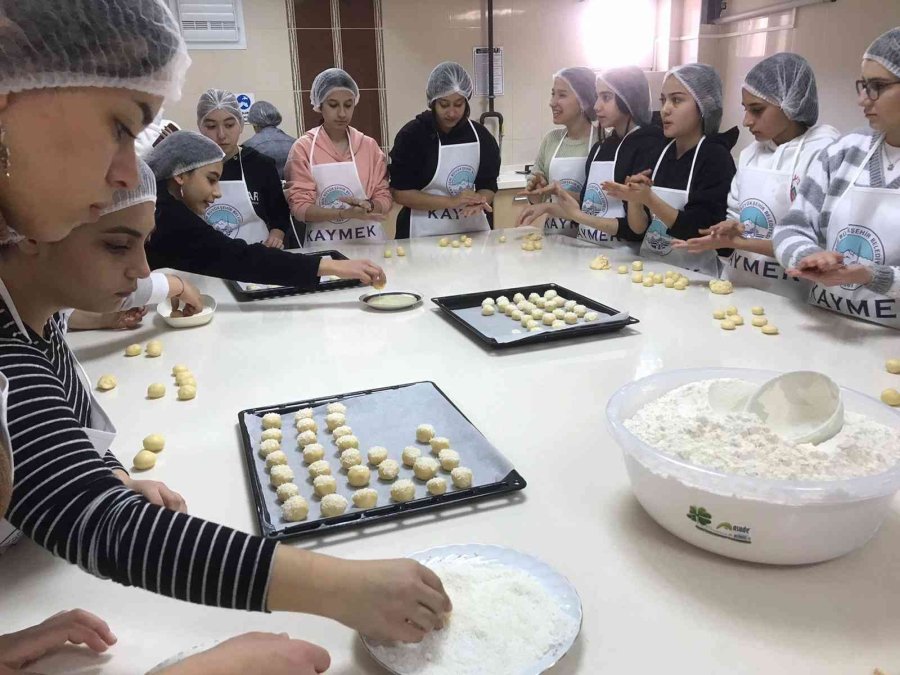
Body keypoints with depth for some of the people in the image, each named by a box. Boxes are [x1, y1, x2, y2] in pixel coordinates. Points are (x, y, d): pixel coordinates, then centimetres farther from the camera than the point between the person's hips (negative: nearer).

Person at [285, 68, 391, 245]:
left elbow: (384, 199, 6)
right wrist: (346, 213, -21)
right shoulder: (303, 148, -2)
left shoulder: (369, 145, 5)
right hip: (323, 243, -1)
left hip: (367, 239, 1)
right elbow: (300, 207, -6)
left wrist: (367, 207, -16)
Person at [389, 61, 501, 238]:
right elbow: (400, 193, -9)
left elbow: (488, 186, 7)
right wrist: (451, 201, -17)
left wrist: (478, 201, -16)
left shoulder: (481, 136, 2)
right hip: (426, 236, -1)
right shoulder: (411, 135, -7)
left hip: (473, 231, 2)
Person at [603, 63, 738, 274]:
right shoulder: (657, 152, 7)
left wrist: (649, 199, -21)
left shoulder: (715, 156, -8)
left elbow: (703, 233, -16)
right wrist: (633, 198, -12)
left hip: (693, 275, -4)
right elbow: (639, 227, 6)